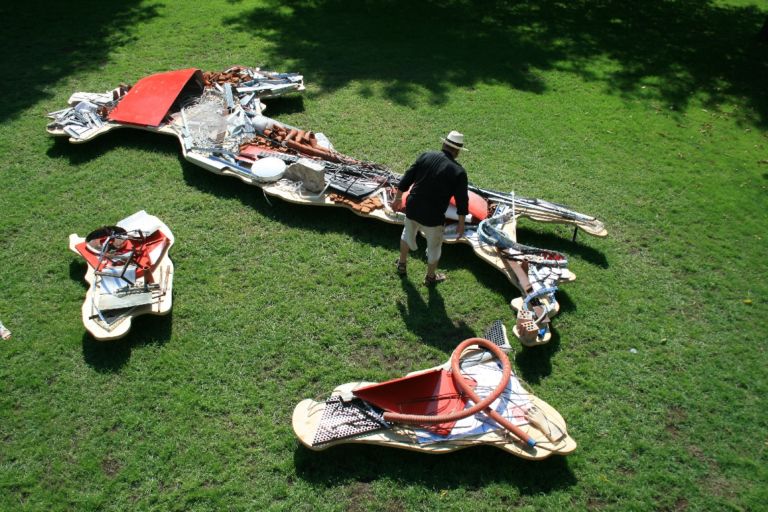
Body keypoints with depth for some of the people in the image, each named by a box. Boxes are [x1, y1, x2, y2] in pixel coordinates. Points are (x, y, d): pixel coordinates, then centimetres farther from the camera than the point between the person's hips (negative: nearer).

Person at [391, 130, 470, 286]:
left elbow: (407, 178, 0)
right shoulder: (458, 171, -12)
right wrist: (461, 224, 4)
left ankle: (402, 264, 51)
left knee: (408, 234, 32)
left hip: (412, 209, 4)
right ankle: (431, 277, 40)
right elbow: (462, 201, -7)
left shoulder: (426, 156, -4)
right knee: (434, 246, 21)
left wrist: (398, 198, 12)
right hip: (432, 217, -4)